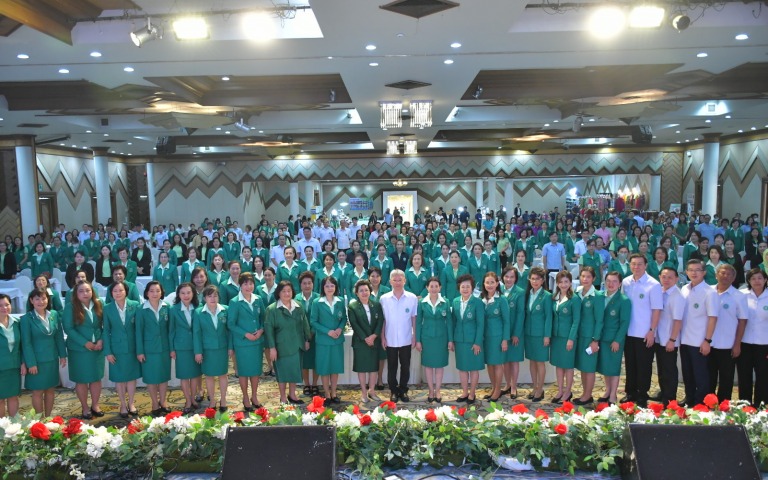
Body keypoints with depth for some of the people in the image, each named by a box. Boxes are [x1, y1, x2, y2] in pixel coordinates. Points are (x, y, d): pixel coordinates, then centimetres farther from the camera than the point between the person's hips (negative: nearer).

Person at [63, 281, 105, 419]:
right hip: (79, 349, -3)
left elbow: (105, 325, 5)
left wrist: (101, 340, -10)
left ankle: (95, 405, 26)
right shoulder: (71, 307, -8)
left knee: (96, 378, 11)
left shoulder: (99, 305, 2)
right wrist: (85, 343, -16)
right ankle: (85, 408, 22)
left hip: (97, 348, 3)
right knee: (82, 380, 7)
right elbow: (68, 328, -12)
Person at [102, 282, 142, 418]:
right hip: (116, 348, 0)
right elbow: (106, 331, -2)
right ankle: (123, 405, 25)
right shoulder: (107, 308, -5)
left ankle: (131, 403, 27)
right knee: (119, 378, 10)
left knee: (132, 376, 11)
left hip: (132, 347, 0)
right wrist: (107, 351, -5)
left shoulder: (135, 305, -7)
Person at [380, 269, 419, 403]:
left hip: (406, 340, 0)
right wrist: (382, 337, -2)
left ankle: (403, 390, 26)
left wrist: (414, 337, -1)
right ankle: (393, 391, 24)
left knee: (405, 366, 11)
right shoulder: (384, 299, -3)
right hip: (390, 340, 0)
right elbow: (382, 320, 1)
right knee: (392, 367, 11)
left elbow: (414, 318, 0)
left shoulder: (412, 298, -4)